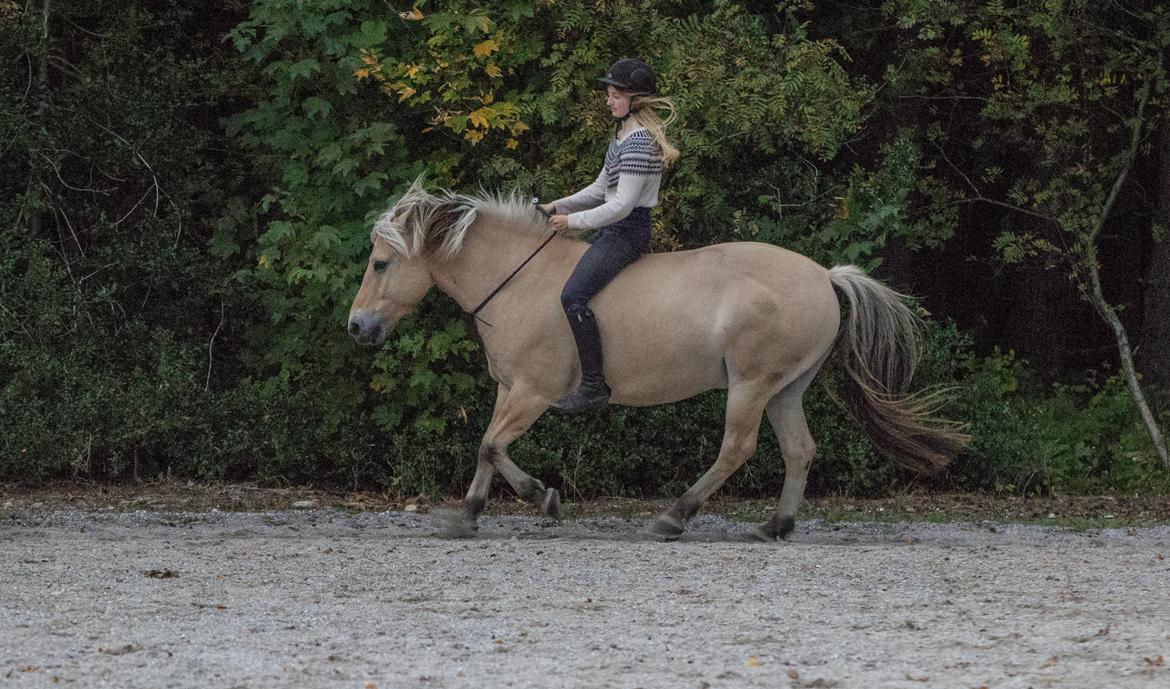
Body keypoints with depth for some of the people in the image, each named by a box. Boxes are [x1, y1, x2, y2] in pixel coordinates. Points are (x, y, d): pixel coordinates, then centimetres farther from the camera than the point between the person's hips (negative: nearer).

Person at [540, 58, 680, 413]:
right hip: (612, 228, 11)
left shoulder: (639, 142, -19)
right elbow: (601, 189, 22)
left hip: (626, 232, -11)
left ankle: (594, 387, -24)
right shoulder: (625, 136, 14)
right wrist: (558, 207, 13)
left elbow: (622, 205, -23)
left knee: (573, 295, -24)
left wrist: (572, 221, -17)